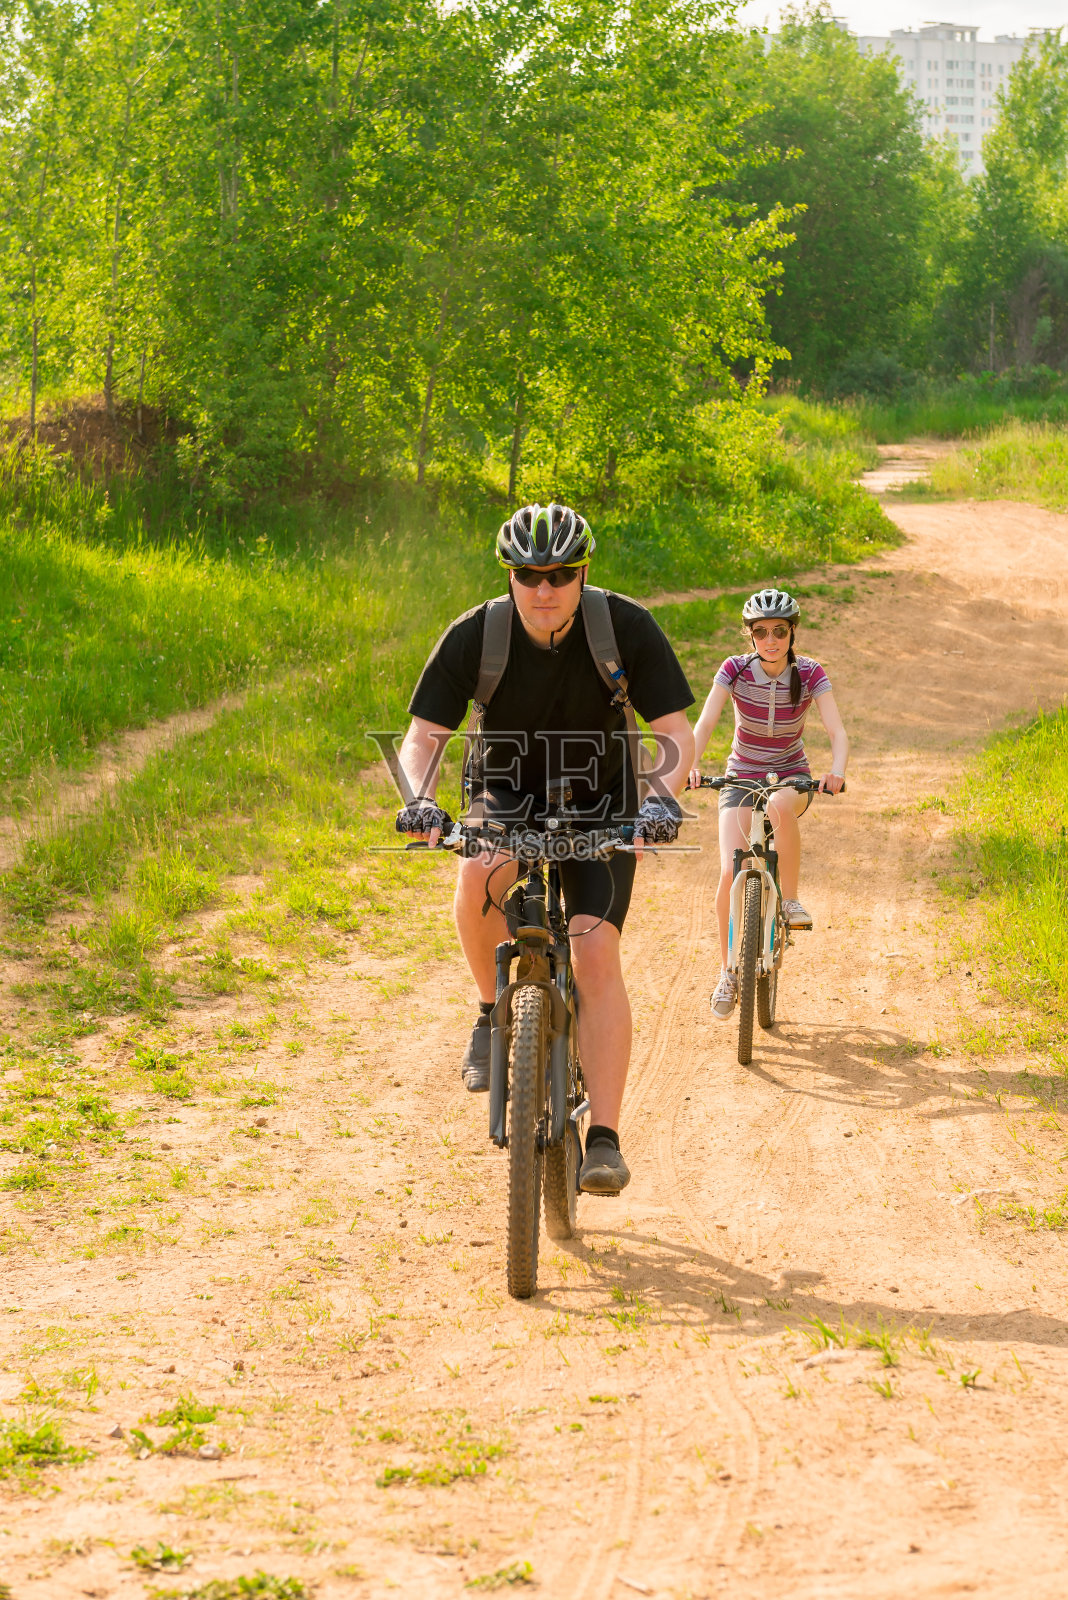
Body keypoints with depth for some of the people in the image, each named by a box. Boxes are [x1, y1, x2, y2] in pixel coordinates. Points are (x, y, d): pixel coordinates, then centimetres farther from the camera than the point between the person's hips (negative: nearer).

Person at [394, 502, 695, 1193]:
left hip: (600, 803, -1)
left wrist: (662, 797, -40)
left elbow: (676, 732, -20)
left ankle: (605, 1139, -16)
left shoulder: (626, 627, -20)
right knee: (478, 876, -34)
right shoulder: (475, 636, -19)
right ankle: (496, 1010, -7)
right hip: (508, 794, 1)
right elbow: (425, 734, -16)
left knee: (597, 951, -19)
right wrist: (421, 800, -37)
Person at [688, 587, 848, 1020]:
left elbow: (837, 731, -22)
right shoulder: (735, 669, -13)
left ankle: (791, 900, -20)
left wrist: (836, 771, -42)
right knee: (730, 872, -17)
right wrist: (689, 766, -41)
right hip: (742, 777, 1)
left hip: (791, 776, -1)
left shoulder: (809, 674, -13)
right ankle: (728, 972, 0)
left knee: (780, 805, -39)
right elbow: (705, 723, -21)